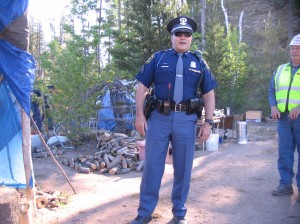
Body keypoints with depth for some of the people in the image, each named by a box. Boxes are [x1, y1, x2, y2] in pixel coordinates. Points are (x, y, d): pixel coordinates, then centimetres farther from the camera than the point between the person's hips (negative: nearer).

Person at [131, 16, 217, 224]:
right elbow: (142, 87, 5)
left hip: (186, 120, 1)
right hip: (159, 117, -1)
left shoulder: (199, 63, 11)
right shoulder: (158, 58, 8)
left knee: (183, 168, 9)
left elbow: (209, 94, 10)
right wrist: (140, 114, -3)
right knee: (152, 165, 4)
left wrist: (208, 122, 2)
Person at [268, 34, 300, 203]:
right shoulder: (280, 70, 15)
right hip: (283, 118, 4)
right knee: (284, 152, 7)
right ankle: (286, 184, 16)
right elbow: (272, 91, 16)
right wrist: (273, 106, -2)